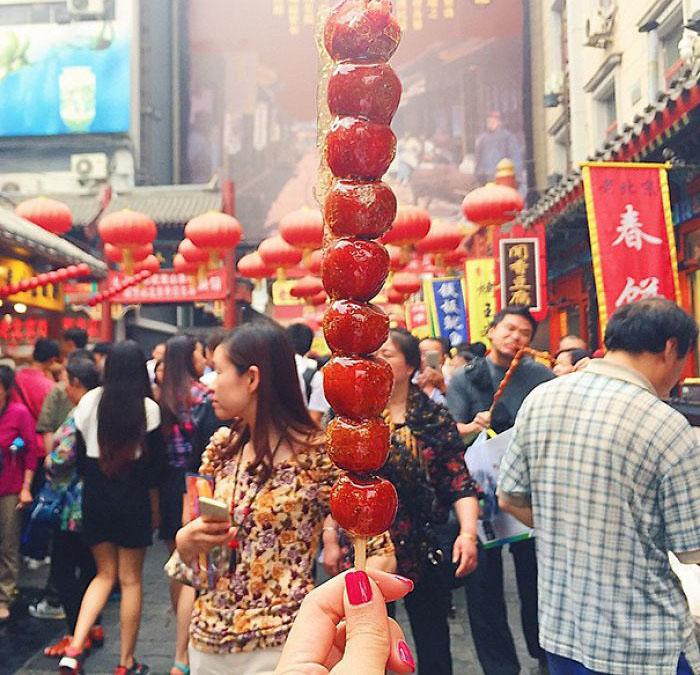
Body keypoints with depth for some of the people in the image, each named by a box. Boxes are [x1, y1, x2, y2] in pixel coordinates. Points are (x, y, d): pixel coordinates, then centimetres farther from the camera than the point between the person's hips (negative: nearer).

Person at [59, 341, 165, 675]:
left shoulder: (89, 401, -2)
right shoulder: (148, 407, -10)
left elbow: (80, 455, 4)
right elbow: (153, 463, -7)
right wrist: (155, 507, 4)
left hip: (95, 496, 3)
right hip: (133, 498, -3)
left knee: (105, 574, 17)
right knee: (130, 580, 9)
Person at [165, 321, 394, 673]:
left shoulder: (320, 456, -16)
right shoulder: (222, 447, 0)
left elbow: (380, 556, -10)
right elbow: (193, 545, 9)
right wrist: (186, 540, -12)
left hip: (277, 644, -5)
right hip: (206, 638, 5)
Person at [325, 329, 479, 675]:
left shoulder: (435, 418, -2)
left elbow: (459, 482, -6)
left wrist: (468, 532, -20)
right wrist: (330, 539, -3)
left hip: (424, 551, 0)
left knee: (432, 640, 12)